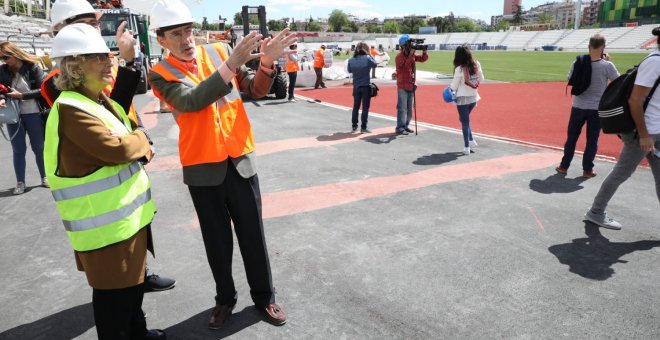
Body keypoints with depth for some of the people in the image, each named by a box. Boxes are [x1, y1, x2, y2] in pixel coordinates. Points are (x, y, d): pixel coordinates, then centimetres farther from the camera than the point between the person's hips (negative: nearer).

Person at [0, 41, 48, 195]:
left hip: (33, 114, -2)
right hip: (13, 115, 2)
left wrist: (22, 95, -18)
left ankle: (45, 177, 24)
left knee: (39, 148, 10)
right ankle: (20, 182, 16)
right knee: (18, 150, 8)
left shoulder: (32, 67, -7)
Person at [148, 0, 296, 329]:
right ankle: (225, 298, 35)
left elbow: (255, 90, 2)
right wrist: (230, 65, -31)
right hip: (202, 170, -1)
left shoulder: (220, 52, 2)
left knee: (253, 235, 11)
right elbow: (191, 100, -24)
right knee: (217, 240, 13)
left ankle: (264, 296, 30)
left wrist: (266, 63, -17)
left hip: (240, 162, 2)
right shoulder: (160, 74, -5)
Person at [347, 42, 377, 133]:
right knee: (365, 107, 3)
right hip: (366, 86, -4)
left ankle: (354, 126, 18)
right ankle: (363, 128, 3)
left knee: (355, 106, 15)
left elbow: (349, 71, 11)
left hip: (356, 86, 4)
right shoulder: (367, 58, -13)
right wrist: (370, 56, 11)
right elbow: (374, 65, 3)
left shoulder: (351, 60, -2)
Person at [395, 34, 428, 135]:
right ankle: (400, 128, -7)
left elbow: (423, 59, 6)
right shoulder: (399, 57, -11)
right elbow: (405, 65, -26)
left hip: (411, 85, 7)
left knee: (409, 108, 11)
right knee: (402, 107, -9)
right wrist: (411, 54, -28)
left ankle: (406, 126, 20)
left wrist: (424, 52, -12)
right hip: (402, 86, -7)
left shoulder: (413, 55, 8)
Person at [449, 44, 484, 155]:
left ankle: (467, 147, 9)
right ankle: (471, 141, 19)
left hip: (462, 98, -5)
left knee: (465, 122, 5)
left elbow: (454, 86, -13)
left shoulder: (459, 69, -18)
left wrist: (449, 87, 8)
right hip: (473, 97, 5)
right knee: (465, 119, 23)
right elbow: (481, 79, 9)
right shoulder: (476, 65, -2)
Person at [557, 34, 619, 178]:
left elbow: (570, 80, 9)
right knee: (592, 140, 8)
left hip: (578, 106, 2)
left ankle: (564, 166, 18)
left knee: (571, 137, 13)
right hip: (597, 108, -2)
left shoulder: (578, 62, -7)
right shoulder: (607, 65, -13)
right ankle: (587, 169, 13)